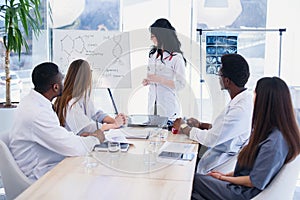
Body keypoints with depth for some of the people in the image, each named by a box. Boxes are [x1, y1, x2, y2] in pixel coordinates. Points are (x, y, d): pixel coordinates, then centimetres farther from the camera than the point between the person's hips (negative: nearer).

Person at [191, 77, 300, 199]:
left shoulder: (275, 141, -27)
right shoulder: (271, 131, 3)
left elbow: (256, 182, -22)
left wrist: (224, 178, -9)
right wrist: (227, 174, 8)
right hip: (243, 186, 9)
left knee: (194, 180, -4)